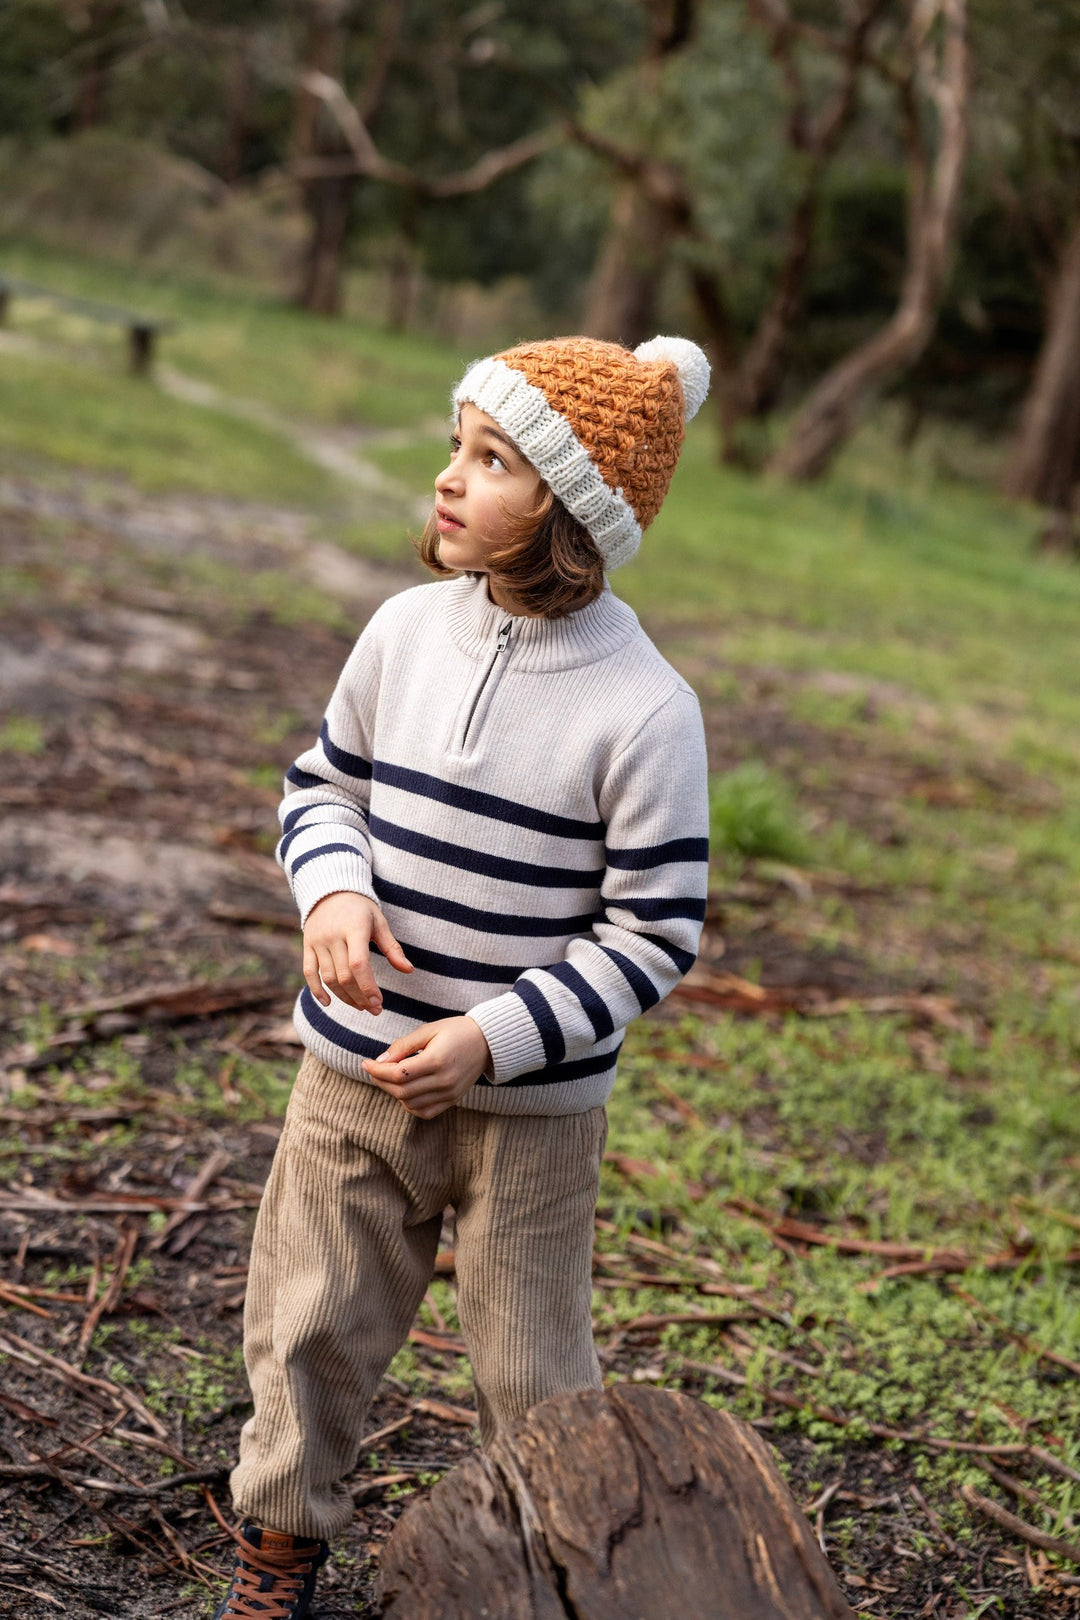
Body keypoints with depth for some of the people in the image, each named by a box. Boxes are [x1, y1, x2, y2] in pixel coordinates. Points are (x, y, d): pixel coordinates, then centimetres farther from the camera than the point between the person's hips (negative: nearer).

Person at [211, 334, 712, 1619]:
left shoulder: (644, 709, -17)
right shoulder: (405, 631, -4)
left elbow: (653, 933, -13)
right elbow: (323, 784, 10)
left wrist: (495, 1037, -20)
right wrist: (333, 891, -11)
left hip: (534, 1104, -4)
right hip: (355, 1071, 4)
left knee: (531, 1361, 10)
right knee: (312, 1318, 17)